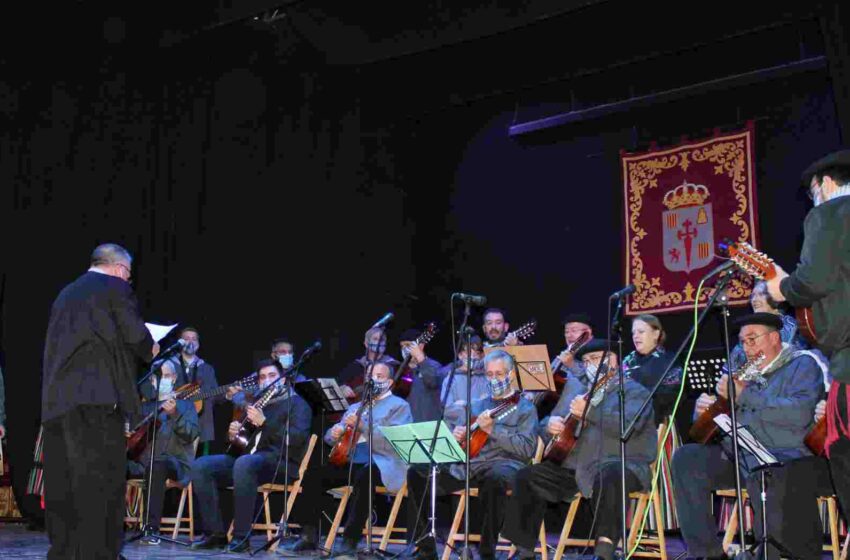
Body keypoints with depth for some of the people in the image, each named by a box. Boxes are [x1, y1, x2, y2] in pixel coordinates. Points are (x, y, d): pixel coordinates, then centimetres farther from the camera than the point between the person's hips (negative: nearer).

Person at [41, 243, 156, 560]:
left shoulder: (66, 294, 22)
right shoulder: (115, 287, 0)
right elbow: (135, 334, -7)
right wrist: (150, 350, 13)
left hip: (57, 398, 8)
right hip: (96, 395, -7)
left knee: (63, 482, 9)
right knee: (102, 480, -5)